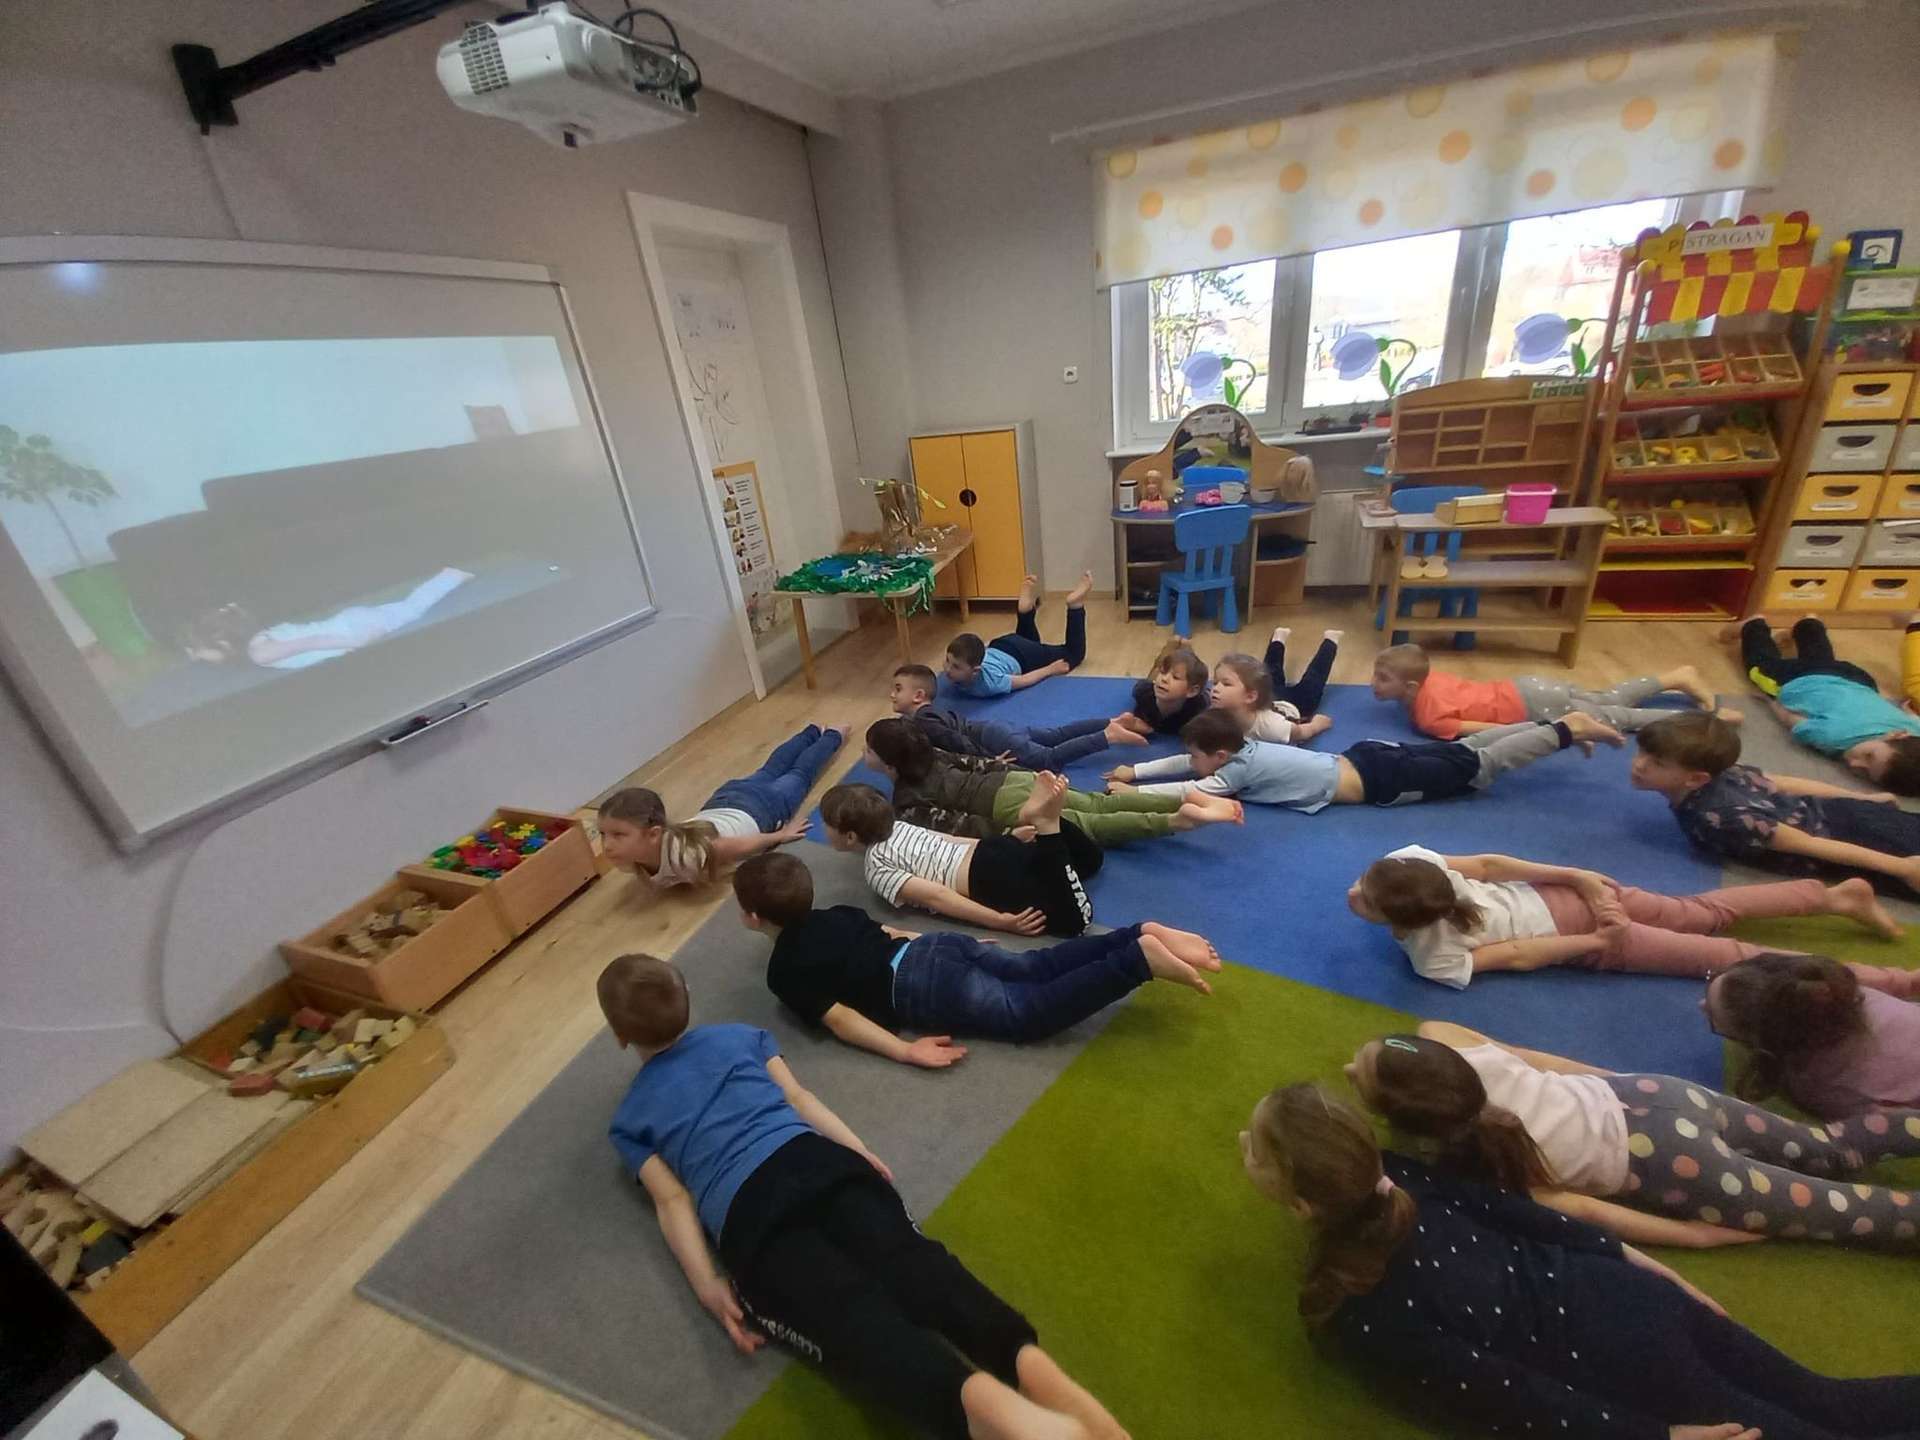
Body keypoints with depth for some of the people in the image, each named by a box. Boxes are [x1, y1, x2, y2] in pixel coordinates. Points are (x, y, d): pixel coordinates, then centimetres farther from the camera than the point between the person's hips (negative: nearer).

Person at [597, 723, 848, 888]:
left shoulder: (686, 856, -47)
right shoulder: (635, 849, -28)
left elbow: (748, 845, -31)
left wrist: (781, 835, -14)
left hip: (759, 809, -5)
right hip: (725, 801, 5)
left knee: (800, 774, 28)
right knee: (769, 772, 35)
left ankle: (833, 735, 56)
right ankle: (813, 732, 62)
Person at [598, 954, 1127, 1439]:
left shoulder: (628, 1122, 25)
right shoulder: (740, 1035, 29)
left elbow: (672, 1199, 11)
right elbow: (798, 1096, 19)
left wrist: (706, 1285, 5)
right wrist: (859, 1150, 12)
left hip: (747, 1214, -2)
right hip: (815, 1159, 3)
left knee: (855, 1318, -21)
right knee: (909, 1261, -17)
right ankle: (1027, 1360, -42)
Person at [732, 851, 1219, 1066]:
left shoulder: (784, 972, 2)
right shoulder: (830, 916, 22)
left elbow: (839, 1018, -9)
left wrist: (905, 1051, -14)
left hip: (925, 991, -7)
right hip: (939, 945, 8)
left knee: (1028, 1013, -12)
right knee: (1038, 966, 5)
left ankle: (1138, 959, -26)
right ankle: (1142, 935, -10)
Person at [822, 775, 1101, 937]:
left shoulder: (877, 869, -5)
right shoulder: (895, 825, 19)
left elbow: (936, 896, -16)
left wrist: (999, 920, -19)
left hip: (987, 879, -8)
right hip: (991, 849, 8)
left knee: (1075, 920, -21)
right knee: (1092, 858, 21)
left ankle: (1046, 822, -29)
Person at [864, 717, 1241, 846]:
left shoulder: (906, 801, -6)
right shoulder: (928, 756, 17)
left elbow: (949, 823, -16)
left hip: (1007, 805, -7)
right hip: (1014, 780, 7)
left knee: (1094, 828, -9)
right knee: (1102, 805, 4)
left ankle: (1176, 819, -23)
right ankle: (1188, 800, -6)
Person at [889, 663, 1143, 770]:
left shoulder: (923, 723, -13)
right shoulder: (926, 713, 16)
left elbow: (955, 741, -21)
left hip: (992, 740, -9)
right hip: (992, 731, 9)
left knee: (1051, 759, -18)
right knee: (1058, 734, 8)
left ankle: (1109, 736, -21)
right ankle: (1112, 723, 7)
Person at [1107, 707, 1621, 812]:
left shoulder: (1237, 768, -23)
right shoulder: (1242, 747, -1)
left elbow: (1191, 790, -32)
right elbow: (1186, 763, 7)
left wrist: (1132, 792, -24)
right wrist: (1135, 770, -3)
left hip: (1375, 781, -7)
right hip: (1365, 758, 7)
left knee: (1479, 768, 6)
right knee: (1457, 749, 19)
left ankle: (1567, 730, 18)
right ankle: (1561, 726, 31)